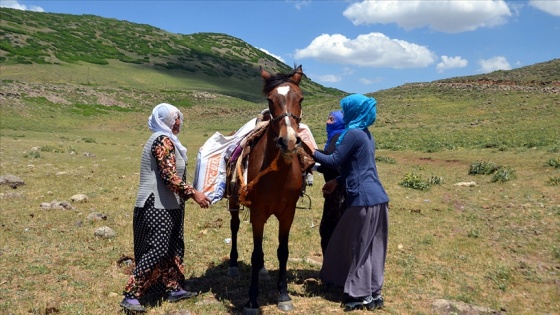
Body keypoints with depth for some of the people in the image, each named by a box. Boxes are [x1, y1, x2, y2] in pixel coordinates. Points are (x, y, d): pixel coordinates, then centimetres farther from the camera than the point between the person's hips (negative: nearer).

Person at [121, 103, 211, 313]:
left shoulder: (164, 140, 17)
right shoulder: (164, 141, -15)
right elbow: (169, 176, -24)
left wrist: (188, 193, 23)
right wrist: (193, 193, -22)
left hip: (165, 205, 11)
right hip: (158, 206, -11)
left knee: (172, 247, 15)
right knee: (157, 250, -10)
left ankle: (173, 289, 24)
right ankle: (131, 295, -4)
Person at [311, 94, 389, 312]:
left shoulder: (353, 134, -13)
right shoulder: (365, 134, 17)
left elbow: (334, 161, -13)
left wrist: (311, 151, -2)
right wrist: (337, 181, 19)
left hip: (364, 198, -9)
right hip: (376, 196, 9)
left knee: (358, 247, 2)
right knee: (371, 247, 14)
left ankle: (363, 296, 11)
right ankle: (373, 293, 23)